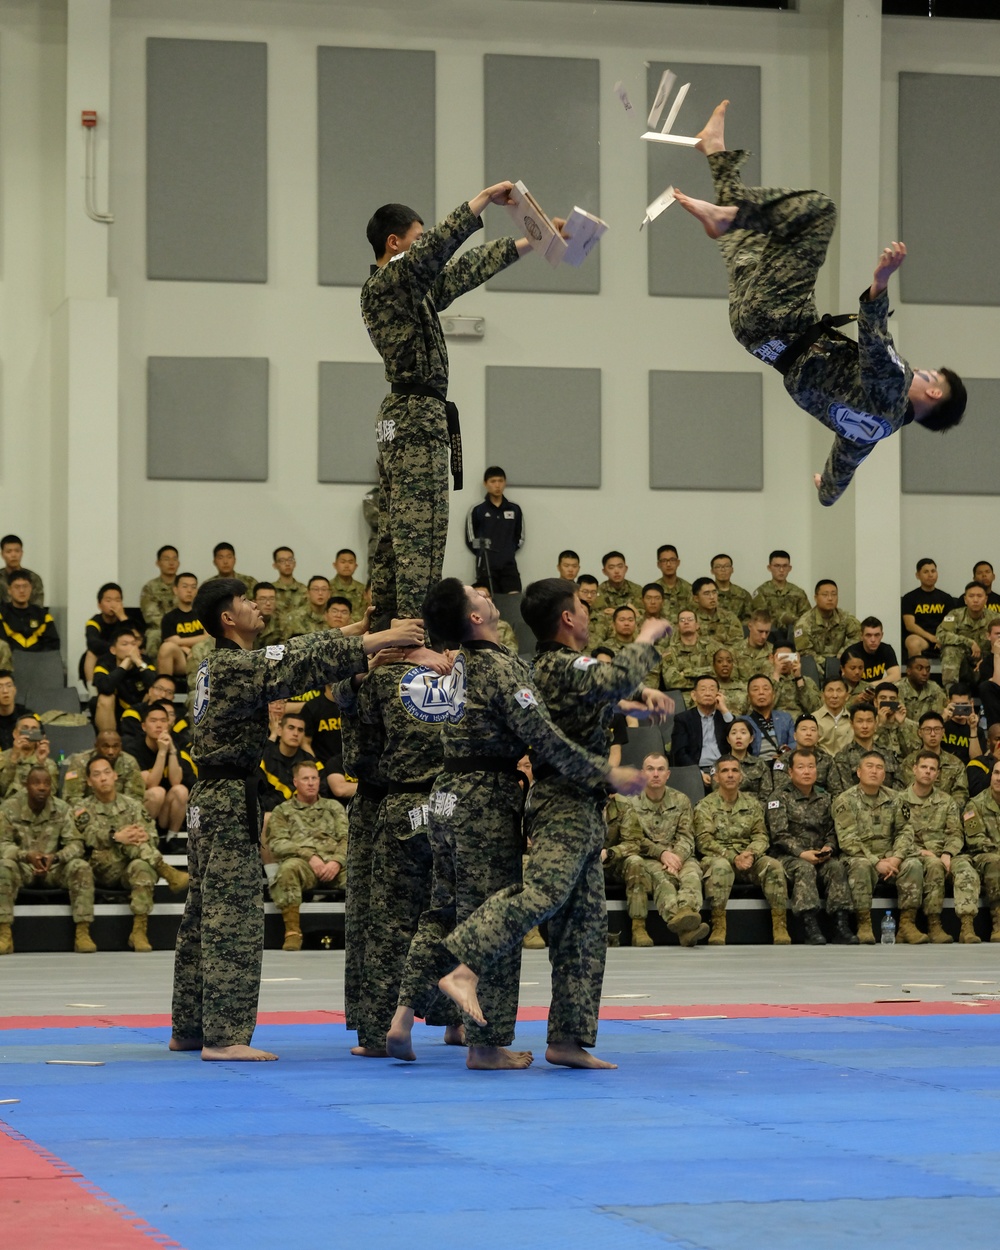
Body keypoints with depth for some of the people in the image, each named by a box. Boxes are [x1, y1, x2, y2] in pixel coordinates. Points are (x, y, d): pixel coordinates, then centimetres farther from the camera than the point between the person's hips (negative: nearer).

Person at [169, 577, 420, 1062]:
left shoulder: (216, 665, 14)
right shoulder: (237, 667, -15)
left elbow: (292, 656, 18)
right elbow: (305, 662, -19)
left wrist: (360, 642, 13)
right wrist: (376, 640, -14)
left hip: (209, 801, 10)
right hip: (230, 803, -10)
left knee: (203, 918, 14)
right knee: (233, 918, -8)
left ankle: (188, 1029, 20)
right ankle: (223, 1035, -9)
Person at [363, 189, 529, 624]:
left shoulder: (415, 287, 18)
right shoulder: (383, 286, -10)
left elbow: (468, 268, 24)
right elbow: (437, 247, -24)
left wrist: (533, 241, 25)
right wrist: (484, 198, -24)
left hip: (397, 419, 11)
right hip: (418, 415, -11)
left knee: (394, 535, 9)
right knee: (420, 530, -15)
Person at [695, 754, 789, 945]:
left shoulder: (752, 804, 16)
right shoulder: (705, 806, 6)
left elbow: (761, 836, 8)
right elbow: (704, 841, -5)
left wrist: (750, 854, -16)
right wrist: (733, 857, -19)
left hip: (749, 859, 3)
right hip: (719, 857, -3)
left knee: (773, 866, -27)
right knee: (720, 866, -38)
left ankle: (780, 927, -29)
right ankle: (718, 927, -41)